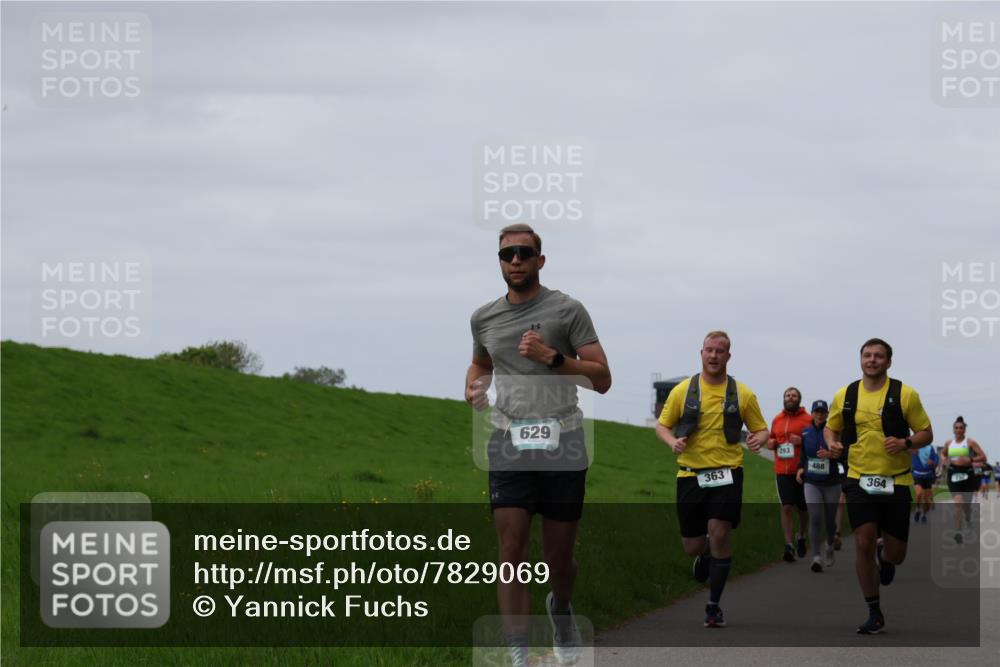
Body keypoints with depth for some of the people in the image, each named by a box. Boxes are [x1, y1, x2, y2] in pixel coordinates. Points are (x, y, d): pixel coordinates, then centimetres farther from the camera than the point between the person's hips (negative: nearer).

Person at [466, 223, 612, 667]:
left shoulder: (567, 310, -1)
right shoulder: (484, 318, 10)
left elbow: (602, 379, -4)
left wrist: (551, 356, -16)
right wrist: (473, 387, 9)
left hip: (563, 449, -2)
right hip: (510, 450, 2)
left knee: (559, 559, 9)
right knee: (512, 554, -10)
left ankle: (560, 610, 43)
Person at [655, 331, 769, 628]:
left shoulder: (743, 394, 4)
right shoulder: (683, 391, 4)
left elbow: (761, 428, 11)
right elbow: (662, 425, 10)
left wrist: (759, 439, -14)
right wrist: (672, 441, -12)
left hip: (727, 472, -1)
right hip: (691, 473, 1)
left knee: (719, 534, -16)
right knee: (691, 546, 4)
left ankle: (714, 606, -4)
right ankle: (706, 553, 44)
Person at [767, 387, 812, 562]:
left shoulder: (807, 419, -2)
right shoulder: (777, 420, 11)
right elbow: (771, 440, 24)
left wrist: (802, 441, -22)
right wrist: (770, 443, 1)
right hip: (782, 471, 2)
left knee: (802, 508, 10)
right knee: (786, 507, -7)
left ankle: (801, 536, 34)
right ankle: (789, 545, -7)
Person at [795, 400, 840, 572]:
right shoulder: (806, 432, 4)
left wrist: (831, 454, -25)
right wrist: (800, 468, 7)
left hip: (831, 482, -1)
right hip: (811, 482, 1)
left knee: (830, 519, 11)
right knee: (815, 518, -13)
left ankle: (829, 546, 41)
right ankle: (816, 557, -15)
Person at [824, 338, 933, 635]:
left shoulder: (905, 394, -4)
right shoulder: (845, 395, 4)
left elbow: (926, 433, 0)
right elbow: (831, 428, 18)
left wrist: (905, 443, -20)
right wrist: (832, 443, -5)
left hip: (896, 482, -1)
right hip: (859, 479, 1)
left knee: (896, 552, 3)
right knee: (863, 543, -10)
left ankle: (885, 560, 43)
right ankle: (874, 613, 2)